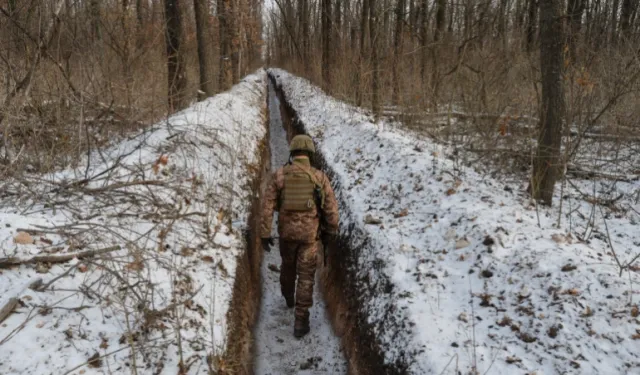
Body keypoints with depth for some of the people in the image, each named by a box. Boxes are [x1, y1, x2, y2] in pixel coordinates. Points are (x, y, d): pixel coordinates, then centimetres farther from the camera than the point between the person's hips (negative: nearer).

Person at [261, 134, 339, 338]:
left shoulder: (279, 175, -6)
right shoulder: (320, 177, -8)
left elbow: (268, 205, -9)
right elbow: (331, 207, -6)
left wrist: (265, 234, -4)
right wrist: (331, 232, 7)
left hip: (287, 231, 2)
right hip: (310, 233, -2)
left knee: (288, 264, 28)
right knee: (306, 276, 5)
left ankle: (289, 297, 53)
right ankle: (300, 321, 3)